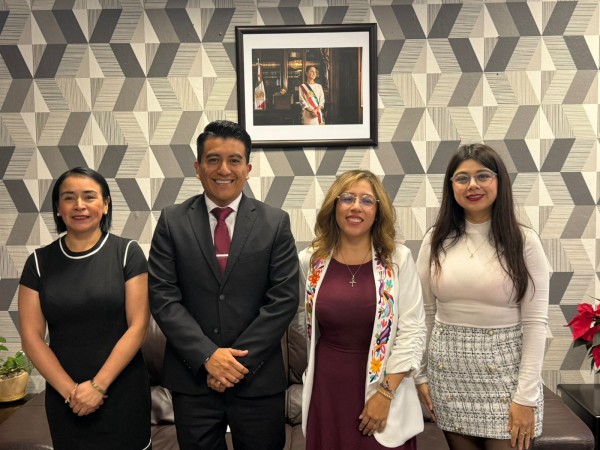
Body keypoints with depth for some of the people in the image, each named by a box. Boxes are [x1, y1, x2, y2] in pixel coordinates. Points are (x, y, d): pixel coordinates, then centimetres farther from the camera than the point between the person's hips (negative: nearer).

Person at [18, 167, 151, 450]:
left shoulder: (126, 252, -6)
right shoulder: (40, 262, 1)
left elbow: (138, 326, -9)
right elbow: (31, 337, -1)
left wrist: (98, 385, -12)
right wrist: (70, 391, -8)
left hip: (122, 391, -2)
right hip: (63, 396, 2)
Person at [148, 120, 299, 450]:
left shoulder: (275, 223, -1)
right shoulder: (172, 221, 0)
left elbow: (284, 299, -5)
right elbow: (162, 297, -5)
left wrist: (241, 360, -11)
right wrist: (207, 355, -13)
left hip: (258, 378, 0)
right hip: (192, 377, 1)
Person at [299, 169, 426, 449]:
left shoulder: (399, 259, -5)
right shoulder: (310, 261, 0)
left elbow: (413, 331, -7)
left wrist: (386, 393, -12)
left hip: (381, 386, -1)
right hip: (326, 388, 2)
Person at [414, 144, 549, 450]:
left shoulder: (524, 241, -6)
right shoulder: (435, 240, 1)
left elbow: (535, 321, -8)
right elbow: (423, 313, 6)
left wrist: (526, 395, -11)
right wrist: (420, 374, 4)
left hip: (504, 369, -2)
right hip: (448, 367, 2)